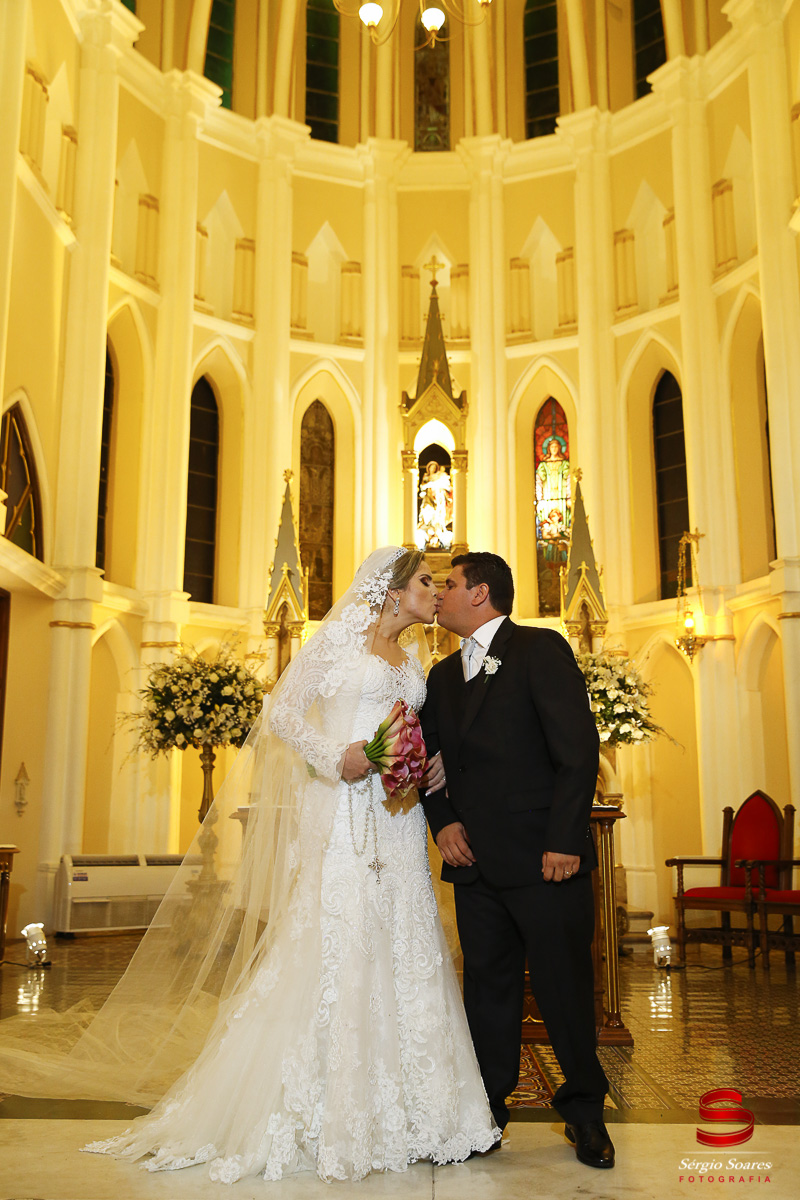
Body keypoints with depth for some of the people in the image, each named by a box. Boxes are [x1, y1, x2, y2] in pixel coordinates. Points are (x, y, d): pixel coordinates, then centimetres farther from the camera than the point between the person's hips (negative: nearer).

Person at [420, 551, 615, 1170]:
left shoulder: (542, 649, -5)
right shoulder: (443, 676, 16)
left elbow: (578, 748, -11)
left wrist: (565, 840, -16)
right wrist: (443, 820, 3)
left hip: (545, 858, -5)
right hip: (475, 862, 6)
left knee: (565, 985, 4)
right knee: (488, 986, 11)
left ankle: (584, 1109, 24)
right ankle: (487, 1111, 24)